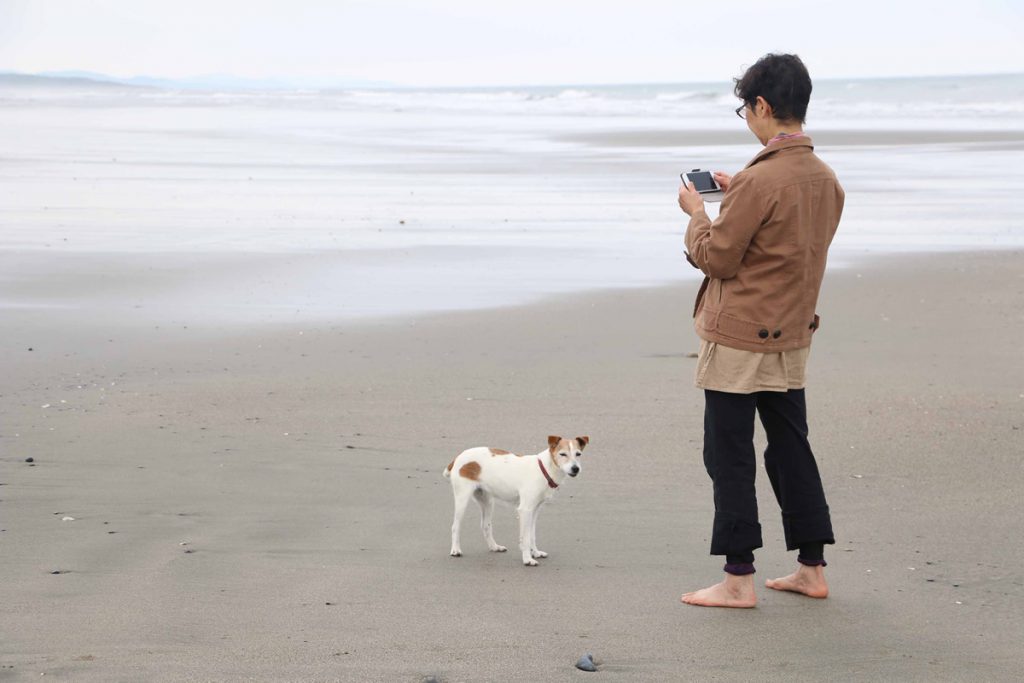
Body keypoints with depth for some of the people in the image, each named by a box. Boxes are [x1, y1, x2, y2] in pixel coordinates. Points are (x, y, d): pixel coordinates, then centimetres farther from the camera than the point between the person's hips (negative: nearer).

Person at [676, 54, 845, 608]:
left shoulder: (760, 179, -21)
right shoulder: (825, 179, 5)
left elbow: (717, 257, -16)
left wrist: (697, 212, 0)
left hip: (738, 339, -8)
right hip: (793, 334, 8)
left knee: (729, 457, 0)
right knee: (790, 447, 16)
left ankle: (739, 578, 4)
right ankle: (811, 568, 21)